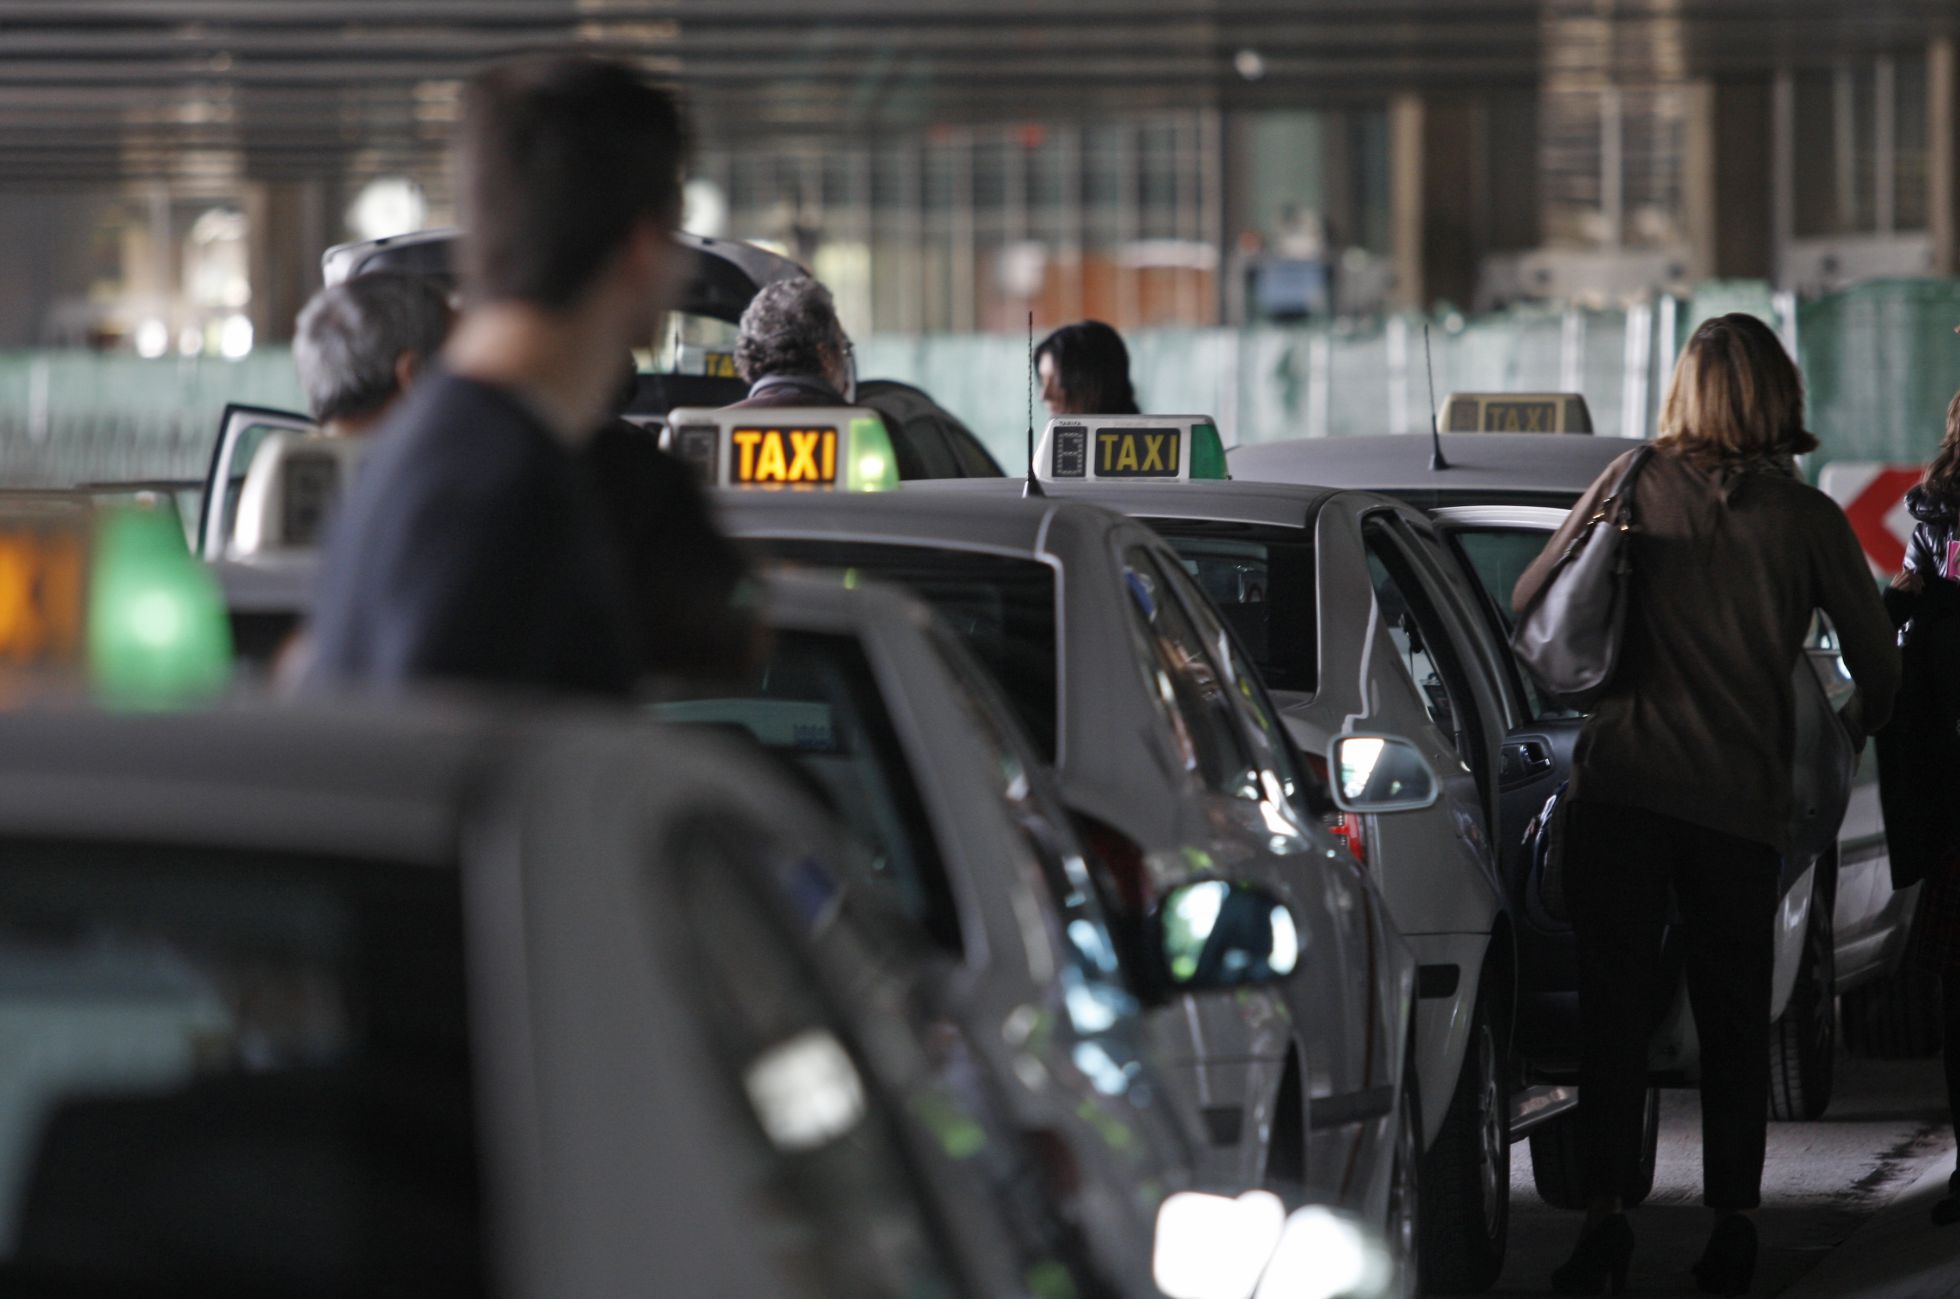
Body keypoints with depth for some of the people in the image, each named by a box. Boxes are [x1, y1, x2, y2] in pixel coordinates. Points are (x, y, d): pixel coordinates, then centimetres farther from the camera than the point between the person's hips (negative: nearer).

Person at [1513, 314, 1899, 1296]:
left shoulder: (1640, 483, 2)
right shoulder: (1806, 517, 1)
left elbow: (1527, 603, 6)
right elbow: (1878, 669, 6)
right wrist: (1847, 735, 28)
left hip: (1622, 781, 0)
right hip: (1744, 799, 0)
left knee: (1613, 1004, 2)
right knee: (1732, 1019, 10)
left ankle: (1603, 1211, -7)